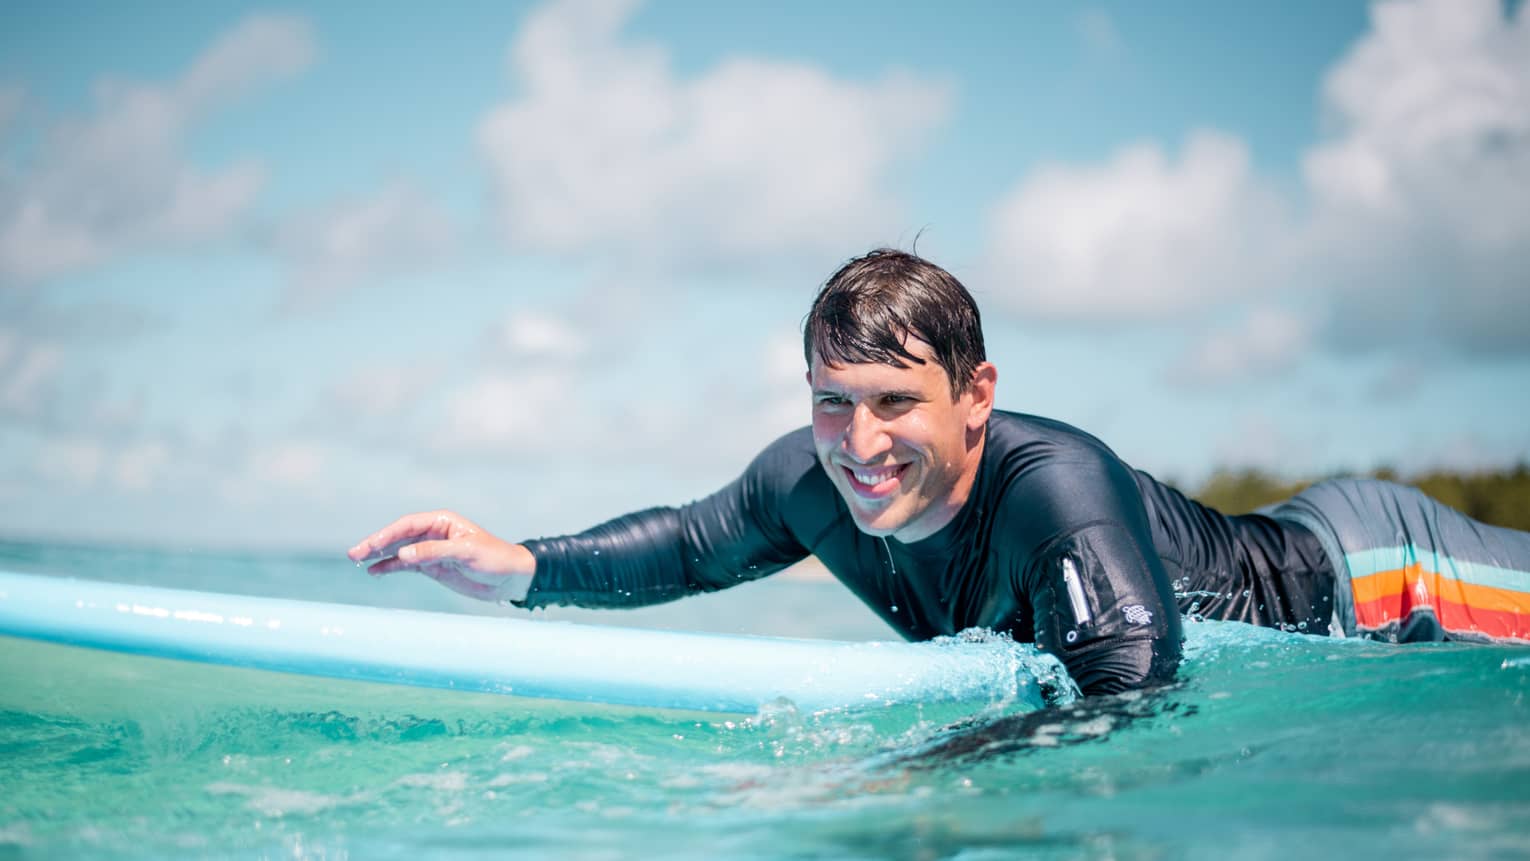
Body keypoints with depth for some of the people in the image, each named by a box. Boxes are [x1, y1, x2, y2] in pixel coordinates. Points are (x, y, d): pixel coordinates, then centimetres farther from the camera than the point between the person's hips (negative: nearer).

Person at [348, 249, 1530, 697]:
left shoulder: (1057, 490, -46)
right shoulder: (812, 480, -24)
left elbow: (1130, 711, -54)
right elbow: (692, 543, -5)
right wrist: (522, 569, -20)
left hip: (1352, 571, -6)